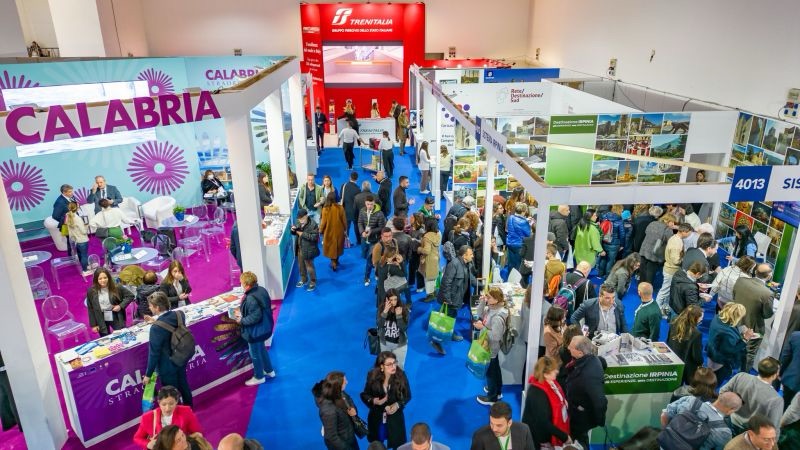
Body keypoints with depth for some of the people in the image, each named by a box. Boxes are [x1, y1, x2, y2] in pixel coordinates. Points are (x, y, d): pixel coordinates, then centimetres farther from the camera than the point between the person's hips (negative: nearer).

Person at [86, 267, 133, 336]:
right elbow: (91, 309, -1)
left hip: (116, 318, -1)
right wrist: (93, 324, 0)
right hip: (101, 320, 1)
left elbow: (130, 296, -3)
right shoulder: (91, 291, -8)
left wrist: (121, 306, -16)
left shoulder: (116, 288, -12)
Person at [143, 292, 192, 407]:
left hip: (167, 367, -7)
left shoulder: (156, 328, -31)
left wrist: (148, 374, -11)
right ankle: (189, 410, 48)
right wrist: (156, 322, 14)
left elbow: (154, 353, -23)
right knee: (183, 385, 27)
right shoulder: (179, 314, -13)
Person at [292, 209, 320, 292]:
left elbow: (314, 237, -26)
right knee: (301, 264, 21)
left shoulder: (313, 224, -22)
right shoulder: (298, 222, 1)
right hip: (299, 248, 7)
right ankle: (303, 279, 41)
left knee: (309, 266, 4)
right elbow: (295, 232, 15)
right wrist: (293, 230, -10)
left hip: (308, 249, -7)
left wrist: (302, 234, -25)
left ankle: (313, 282, 22)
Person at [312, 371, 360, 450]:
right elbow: (332, 437, -27)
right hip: (339, 444, -7)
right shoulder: (329, 410, -38)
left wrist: (353, 410, -17)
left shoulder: (340, 393, -17)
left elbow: (351, 404, 4)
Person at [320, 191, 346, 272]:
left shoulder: (325, 209, -20)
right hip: (339, 231, 2)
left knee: (331, 247, 15)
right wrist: (345, 229, 11)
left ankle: (333, 263, 12)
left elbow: (323, 221, -13)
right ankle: (336, 261, 38)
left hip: (329, 231, -2)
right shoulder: (340, 207, -15)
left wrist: (321, 230, 4)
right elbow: (344, 220, -6)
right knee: (338, 245, 22)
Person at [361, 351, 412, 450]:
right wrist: (374, 401, -24)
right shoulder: (372, 376, -17)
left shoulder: (401, 375, -18)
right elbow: (364, 395, -4)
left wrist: (397, 405, -23)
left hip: (395, 418, -1)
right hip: (376, 418, 1)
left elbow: (407, 396, -6)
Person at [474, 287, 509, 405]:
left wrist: (482, 328, -28)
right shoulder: (491, 308, -9)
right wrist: (482, 302, -10)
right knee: (495, 369, 26)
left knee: (490, 371, 11)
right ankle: (497, 391, 46)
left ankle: (492, 397, 31)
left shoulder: (497, 317, -35)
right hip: (490, 346, 9)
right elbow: (480, 315, 5)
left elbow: (495, 336, -32)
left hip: (491, 348, -9)